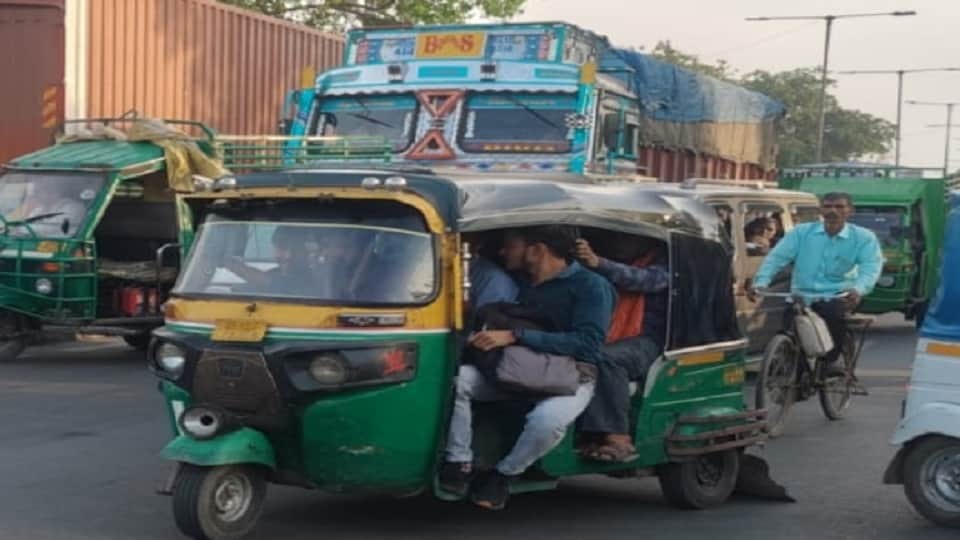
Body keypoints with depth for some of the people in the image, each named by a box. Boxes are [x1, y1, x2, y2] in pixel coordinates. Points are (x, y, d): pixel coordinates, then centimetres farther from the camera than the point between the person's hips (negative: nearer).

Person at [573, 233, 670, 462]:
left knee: (607, 358, -37)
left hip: (646, 342, -6)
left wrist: (598, 263, -29)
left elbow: (643, 279, -14)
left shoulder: (660, 264, 8)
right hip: (606, 340, 6)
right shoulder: (614, 263, 29)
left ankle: (618, 438, -38)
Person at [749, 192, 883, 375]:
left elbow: (871, 267, -14)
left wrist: (858, 290, -36)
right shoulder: (801, 232, 5)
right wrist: (760, 283, -21)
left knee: (834, 311, -34)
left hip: (838, 297, -2)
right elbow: (777, 257, -4)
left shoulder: (863, 237, 1)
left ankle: (830, 359, -10)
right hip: (802, 296, 3)